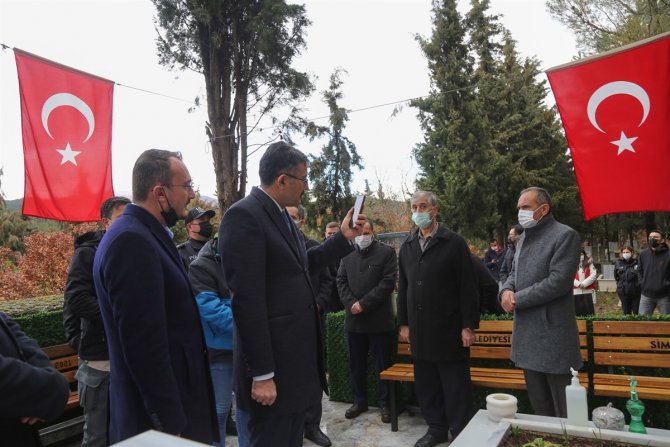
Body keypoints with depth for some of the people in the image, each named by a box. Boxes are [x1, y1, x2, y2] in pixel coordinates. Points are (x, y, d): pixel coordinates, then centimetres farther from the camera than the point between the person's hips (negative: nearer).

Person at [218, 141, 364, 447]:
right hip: (273, 365, -9)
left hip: (296, 359, 9)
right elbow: (247, 300, -22)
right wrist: (261, 374, -20)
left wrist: (344, 237, 17)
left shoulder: (281, 215, 12)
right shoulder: (244, 216, -18)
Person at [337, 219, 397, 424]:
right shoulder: (347, 255, 11)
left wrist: (364, 304, -14)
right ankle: (359, 401, 28)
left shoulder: (387, 252, -2)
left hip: (379, 319, -4)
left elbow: (388, 282, -10)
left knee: (382, 364, 5)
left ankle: (385, 403, 19)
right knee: (356, 364, 14)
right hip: (353, 319, 4)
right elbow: (341, 281, 9)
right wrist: (351, 304, -9)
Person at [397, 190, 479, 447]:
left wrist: (469, 325, -10)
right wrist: (403, 323, 11)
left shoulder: (454, 243, -5)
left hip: (449, 329, -5)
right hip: (420, 330, 5)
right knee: (426, 385, 12)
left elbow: (467, 287, -7)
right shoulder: (406, 247, 10)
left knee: (456, 387, 4)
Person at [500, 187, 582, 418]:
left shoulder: (565, 235, -11)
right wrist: (507, 290, -3)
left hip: (552, 332, -8)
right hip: (527, 331, 8)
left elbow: (558, 281, -20)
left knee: (563, 408, 3)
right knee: (538, 403, 19)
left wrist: (517, 299, -14)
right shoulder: (523, 237, 15)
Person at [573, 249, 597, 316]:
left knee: (589, 310, -1)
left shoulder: (589, 263, 7)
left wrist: (584, 284, -11)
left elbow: (594, 275, -2)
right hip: (576, 292, 1)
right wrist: (578, 284, -15)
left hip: (588, 291, 0)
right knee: (577, 311, 2)